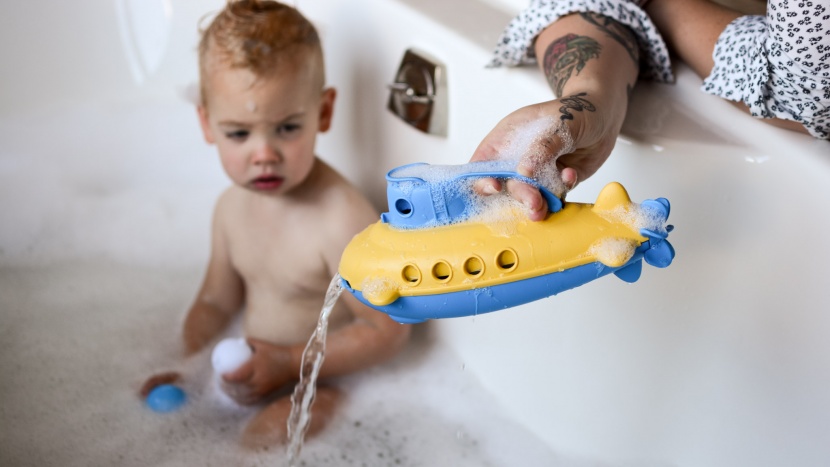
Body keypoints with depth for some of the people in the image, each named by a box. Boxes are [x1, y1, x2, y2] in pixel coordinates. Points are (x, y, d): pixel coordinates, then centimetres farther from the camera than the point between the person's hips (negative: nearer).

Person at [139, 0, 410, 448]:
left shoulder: (342, 220, -30)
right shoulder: (232, 206, -3)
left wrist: (291, 362, -24)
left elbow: (388, 329, -24)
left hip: (314, 389, -7)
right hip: (249, 375, 7)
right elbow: (215, 302, 11)